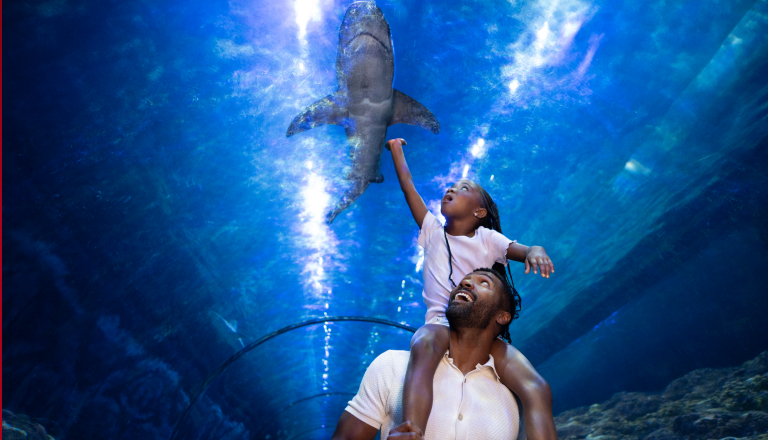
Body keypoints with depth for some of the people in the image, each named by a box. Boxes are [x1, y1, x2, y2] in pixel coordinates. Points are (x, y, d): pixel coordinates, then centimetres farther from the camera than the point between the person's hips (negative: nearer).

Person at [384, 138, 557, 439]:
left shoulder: (487, 238, 18)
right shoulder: (433, 231, 21)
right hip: (440, 323, -1)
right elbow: (408, 187, 21)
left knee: (538, 391, -25)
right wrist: (396, 150, 31)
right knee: (425, 345, -41)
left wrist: (535, 251, -23)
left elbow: (520, 251, 1)